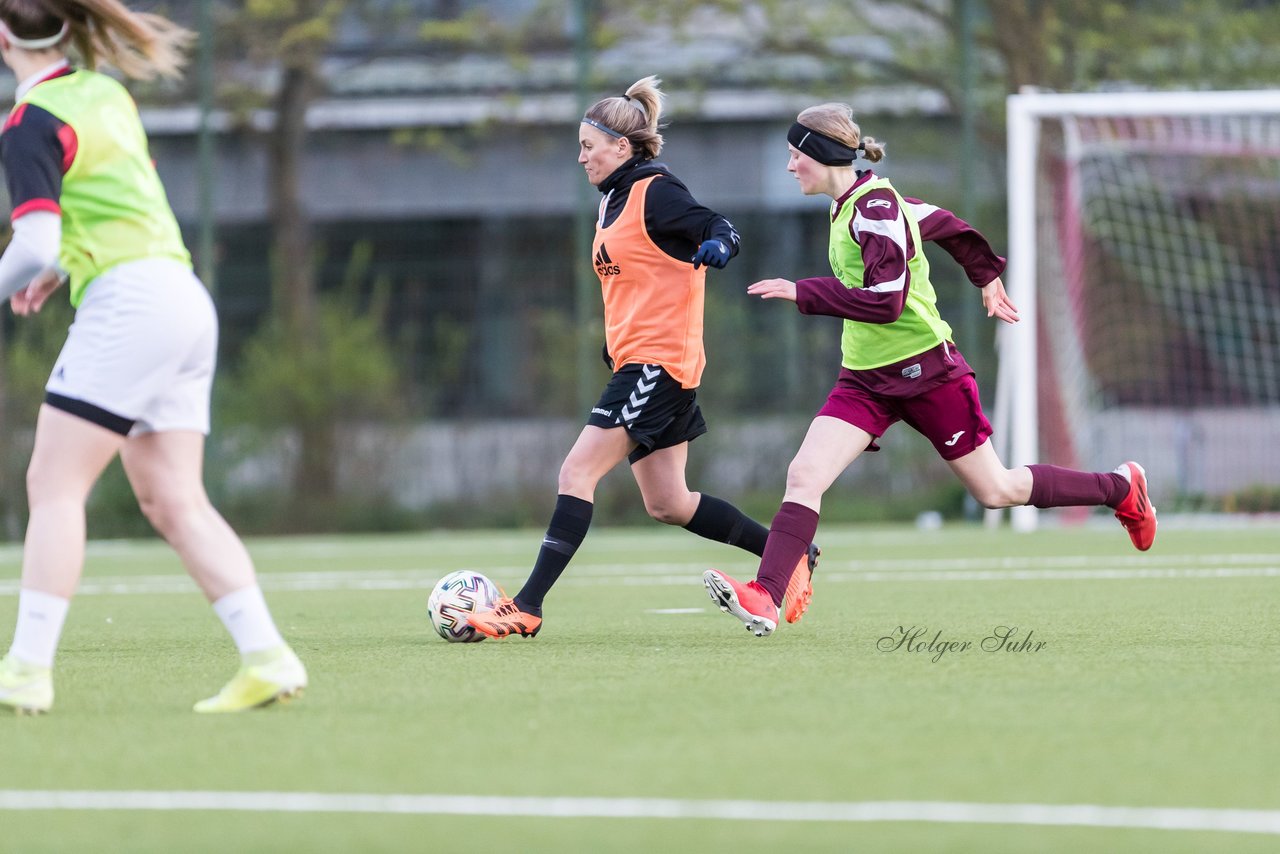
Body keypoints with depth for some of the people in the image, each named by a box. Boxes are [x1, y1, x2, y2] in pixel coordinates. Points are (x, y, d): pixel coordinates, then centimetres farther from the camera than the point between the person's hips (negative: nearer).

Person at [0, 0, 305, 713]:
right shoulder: (107, 93, 16)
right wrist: (64, 268, 25)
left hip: (129, 302, -9)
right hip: (185, 299, 9)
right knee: (174, 501, 6)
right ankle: (267, 658, -3)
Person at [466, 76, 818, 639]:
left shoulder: (655, 192, -10)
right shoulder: (614, 201, 18)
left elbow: (717, 227, -21)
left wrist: (717, 244, -43)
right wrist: (613, 344, 29)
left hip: (659, 361, -10)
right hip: (636, 363, 10)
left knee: (576, 473, -14)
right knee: (666, 504, 11)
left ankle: (528, 607, -16)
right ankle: (790, 554, 21)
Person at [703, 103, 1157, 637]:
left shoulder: (875, 208, -19)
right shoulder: (851, 206, 7)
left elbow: (886, 301, -29)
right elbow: (944, 225, 22)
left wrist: (803, 293, -29)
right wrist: (988, 277, 36)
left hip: (925, 372, -8)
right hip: (865, 378, 8)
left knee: (996, 491, 6)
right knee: (804, 475, -13)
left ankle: (1121, 489, 28)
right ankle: (765, 600, -22)